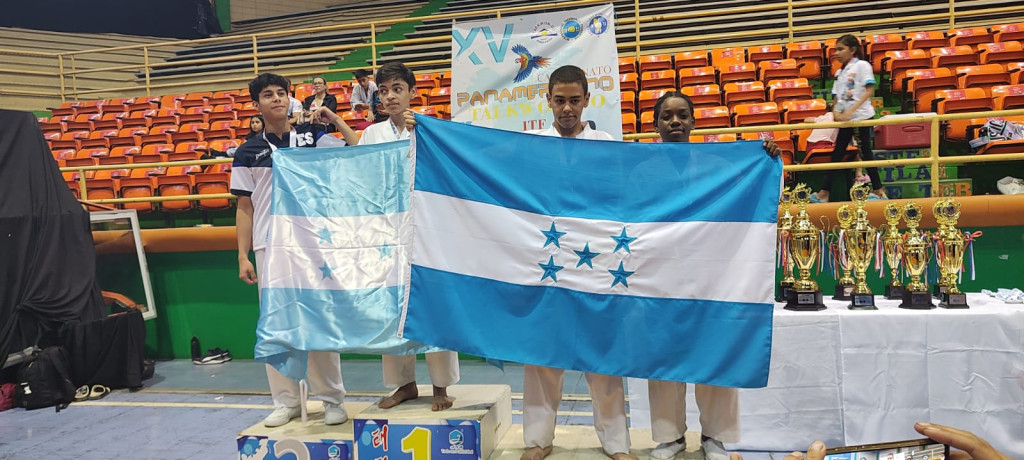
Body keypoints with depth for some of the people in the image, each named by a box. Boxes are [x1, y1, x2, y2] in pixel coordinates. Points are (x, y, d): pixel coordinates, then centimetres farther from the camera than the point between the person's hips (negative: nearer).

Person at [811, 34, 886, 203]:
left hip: (861, 117, -7)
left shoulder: (862, 65, -5)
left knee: (865, 153, -2)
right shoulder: (840, 72, 15)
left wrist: (851, 110, -22)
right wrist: (835, 111, -6)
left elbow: (869, 91, -14)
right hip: (845, 119, 7)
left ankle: (879, 191, 8)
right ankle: (824, 193, 6)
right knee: (836, 154, 5)